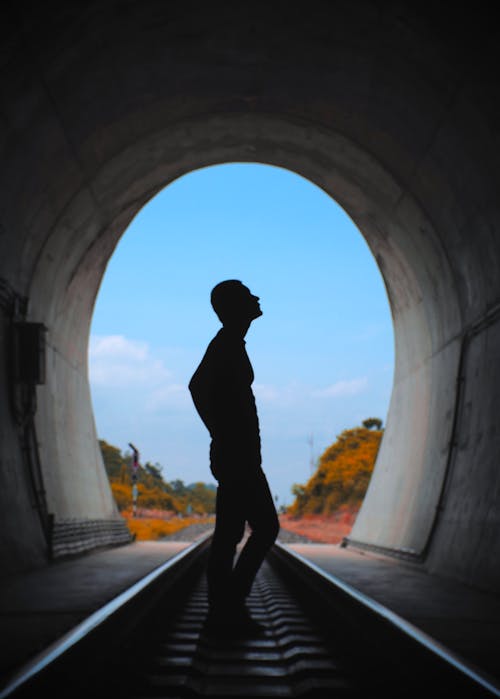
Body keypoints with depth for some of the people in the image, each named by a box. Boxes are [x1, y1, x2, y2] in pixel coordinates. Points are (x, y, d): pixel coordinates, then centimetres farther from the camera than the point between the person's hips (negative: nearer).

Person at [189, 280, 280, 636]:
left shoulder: (231, 345, 19)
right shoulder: (228, 345, -11)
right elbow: (198, 386, -23)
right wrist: (225, 436, -19)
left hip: (238, 458, 10)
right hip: (237, 457, -10)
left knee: (229, 534, 8)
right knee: (265, 527, -8)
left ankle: (224, 610, 10)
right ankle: (230, 605, -6)